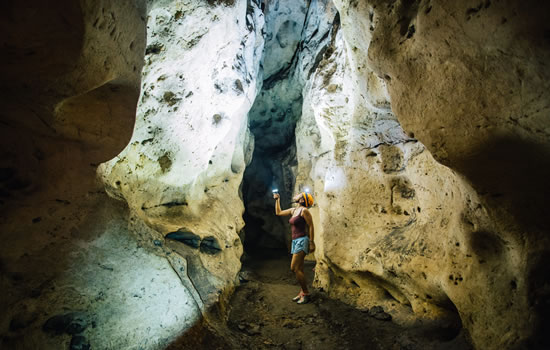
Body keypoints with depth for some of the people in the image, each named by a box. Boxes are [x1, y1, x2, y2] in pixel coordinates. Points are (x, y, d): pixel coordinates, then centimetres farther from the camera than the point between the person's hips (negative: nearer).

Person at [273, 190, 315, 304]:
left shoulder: (304, 210, -11)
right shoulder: (293, 210, 13)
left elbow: (311, 226, -12)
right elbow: (278, 213, 25)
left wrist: (311, 242, -14)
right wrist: (277, 199, 22)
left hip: (302, 241, -8)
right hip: (295, 241, 8)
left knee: (294, 268, -11)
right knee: (299, 269, 10)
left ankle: (306, 293, -2)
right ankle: (303, 292, 18)